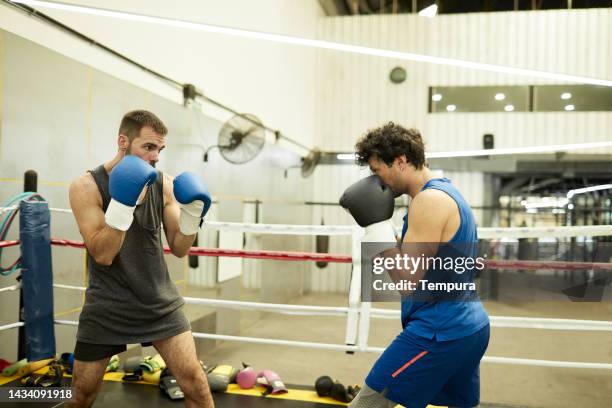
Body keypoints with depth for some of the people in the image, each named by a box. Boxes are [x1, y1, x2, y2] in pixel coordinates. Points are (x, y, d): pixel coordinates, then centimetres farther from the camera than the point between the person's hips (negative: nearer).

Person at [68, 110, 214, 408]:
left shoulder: (165, 184, -2)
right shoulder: (86, 187, -11)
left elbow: (179, 249, 1)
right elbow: (103, 255, -19)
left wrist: (192, 214, -17)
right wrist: (122, 204, -30)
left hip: (160, 302, 2)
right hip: (107, 307, -1)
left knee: (193, 379, -7)